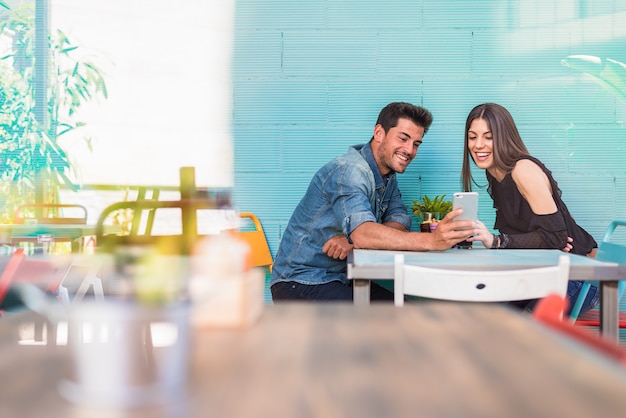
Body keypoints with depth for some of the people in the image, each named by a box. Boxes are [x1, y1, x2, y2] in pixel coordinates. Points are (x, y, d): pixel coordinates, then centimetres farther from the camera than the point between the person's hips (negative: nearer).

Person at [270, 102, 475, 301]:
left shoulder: (388, 176, 8)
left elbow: (400, 224, -4)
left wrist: (353, 240, -24)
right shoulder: (349, 170, -22)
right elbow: (362, 233, -36)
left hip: (342, 279, 8)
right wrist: (431, 240, -46)